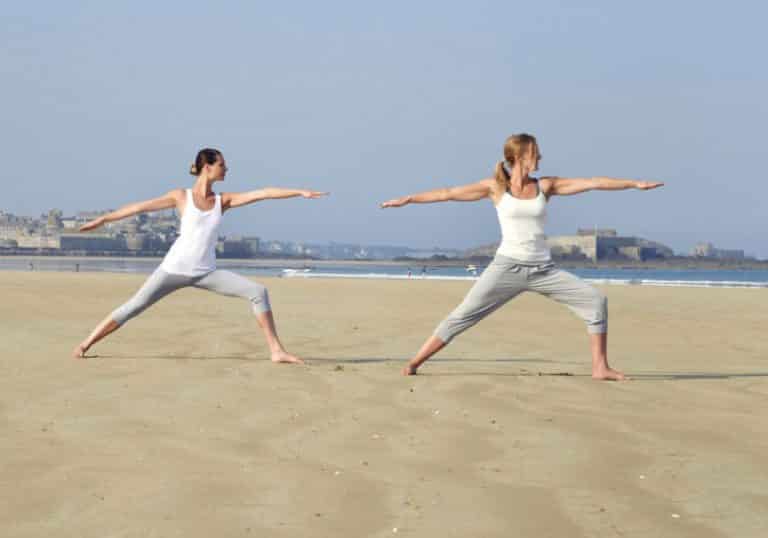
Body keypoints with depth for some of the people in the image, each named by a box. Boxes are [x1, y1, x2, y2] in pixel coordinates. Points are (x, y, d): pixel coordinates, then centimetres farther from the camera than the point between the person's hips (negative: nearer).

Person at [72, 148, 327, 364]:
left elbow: (264, 193, 0)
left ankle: (277, 350, -9)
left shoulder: (223, 201, 7)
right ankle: (86, 343, 8)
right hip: (175, 268, -3)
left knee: (257, 291, -11)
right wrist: (103, 219, 2)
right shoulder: (181, 197, 0)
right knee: (133, 307, -6)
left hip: (206, 273, 3)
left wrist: (300, 192, -4)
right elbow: (141, 207, 1)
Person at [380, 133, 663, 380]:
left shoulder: (545, 186, 6)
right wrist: (407, 199, 1)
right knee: (463, 315, -10)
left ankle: (600, 367, 0)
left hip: (543, 269, 3)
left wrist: (634, 183, 1)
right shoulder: (496, 187, 0)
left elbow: (593, 183, 3)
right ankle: (414, 363, -3)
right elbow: (449, 193, 2)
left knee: (596, 301, -7)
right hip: (507, 267, -3)